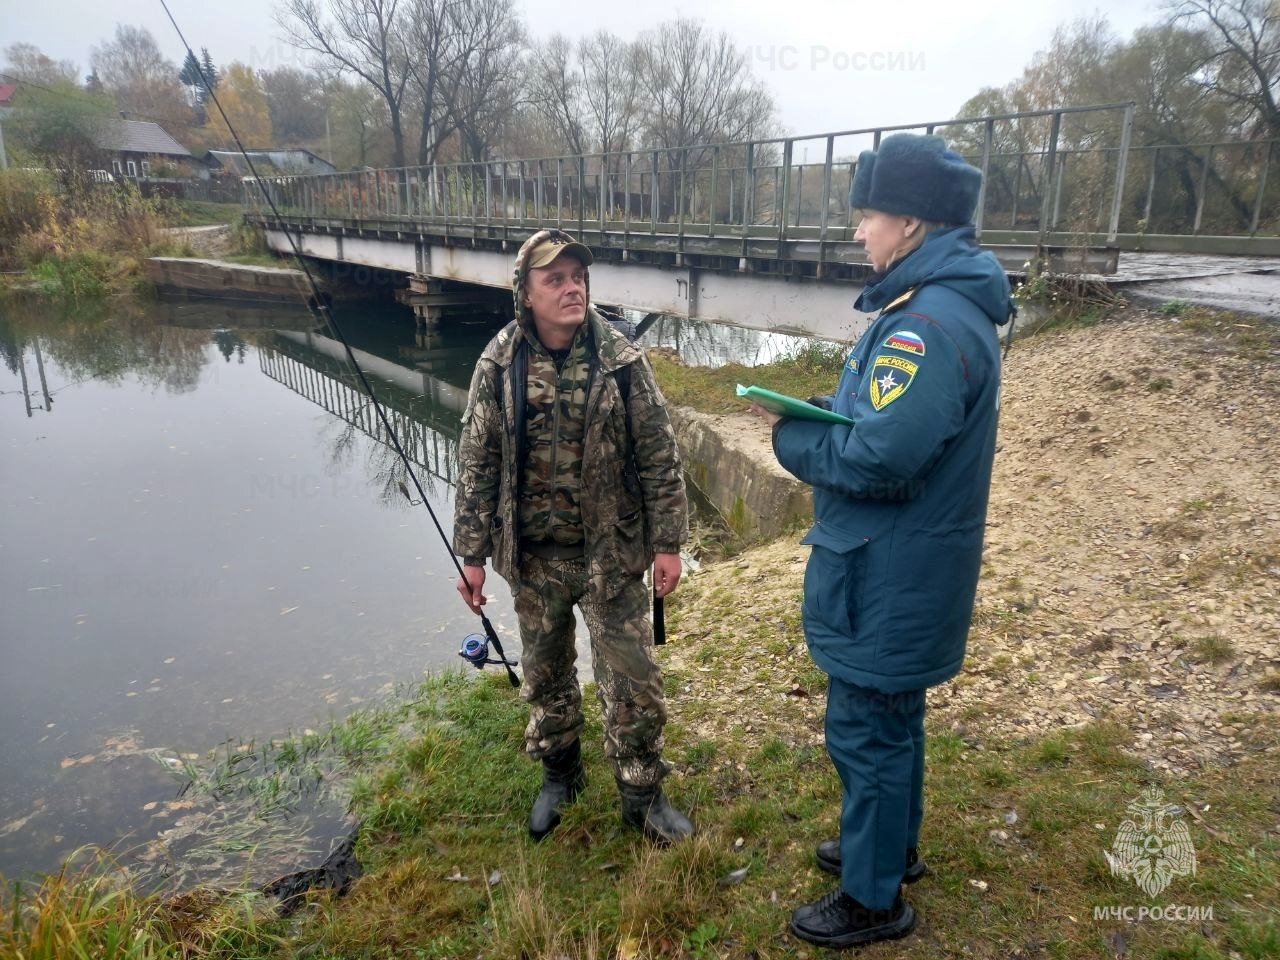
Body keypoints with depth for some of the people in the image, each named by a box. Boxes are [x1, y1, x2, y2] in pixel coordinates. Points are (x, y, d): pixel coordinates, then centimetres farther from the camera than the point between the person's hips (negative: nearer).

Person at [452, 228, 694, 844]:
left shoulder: (621, 362, -9)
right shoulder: (498, 368, -6)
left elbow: (659, 457, -5)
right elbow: (477, 465, -1)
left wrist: (667, 542, -7)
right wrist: (472, 553, 0)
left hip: (612, 551, -1)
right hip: (534, 557, 2)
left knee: (632, 678, 5)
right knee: (545, 675, 18)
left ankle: (642, 794, 27)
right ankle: (559, 775, 42)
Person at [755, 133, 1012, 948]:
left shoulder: (931, 323, -25)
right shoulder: (945, 304, 9)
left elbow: (878, 460, -29)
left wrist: (789, 436, -13)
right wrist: (810, 410, 2)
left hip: (892, 577, -10)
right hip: (903, 567, 10)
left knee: (866, 730, 6)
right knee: (892, 719, 24)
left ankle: (874, 899, 25)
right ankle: (891, 846, 44)